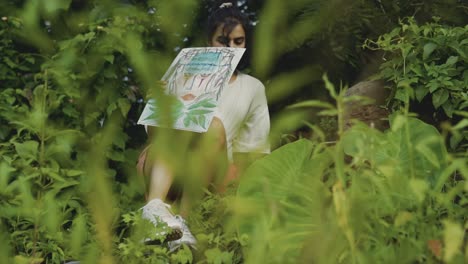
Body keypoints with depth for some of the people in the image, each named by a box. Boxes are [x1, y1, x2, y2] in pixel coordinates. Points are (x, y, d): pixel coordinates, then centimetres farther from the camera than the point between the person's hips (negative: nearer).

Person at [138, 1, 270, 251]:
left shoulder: (253, 87, 20)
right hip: (166, 164, 0)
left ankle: (183, 219, -42)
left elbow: (256, 146, 19)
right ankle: (155, 204, -53)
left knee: (215, 125, -32)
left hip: (212, 174, 0)